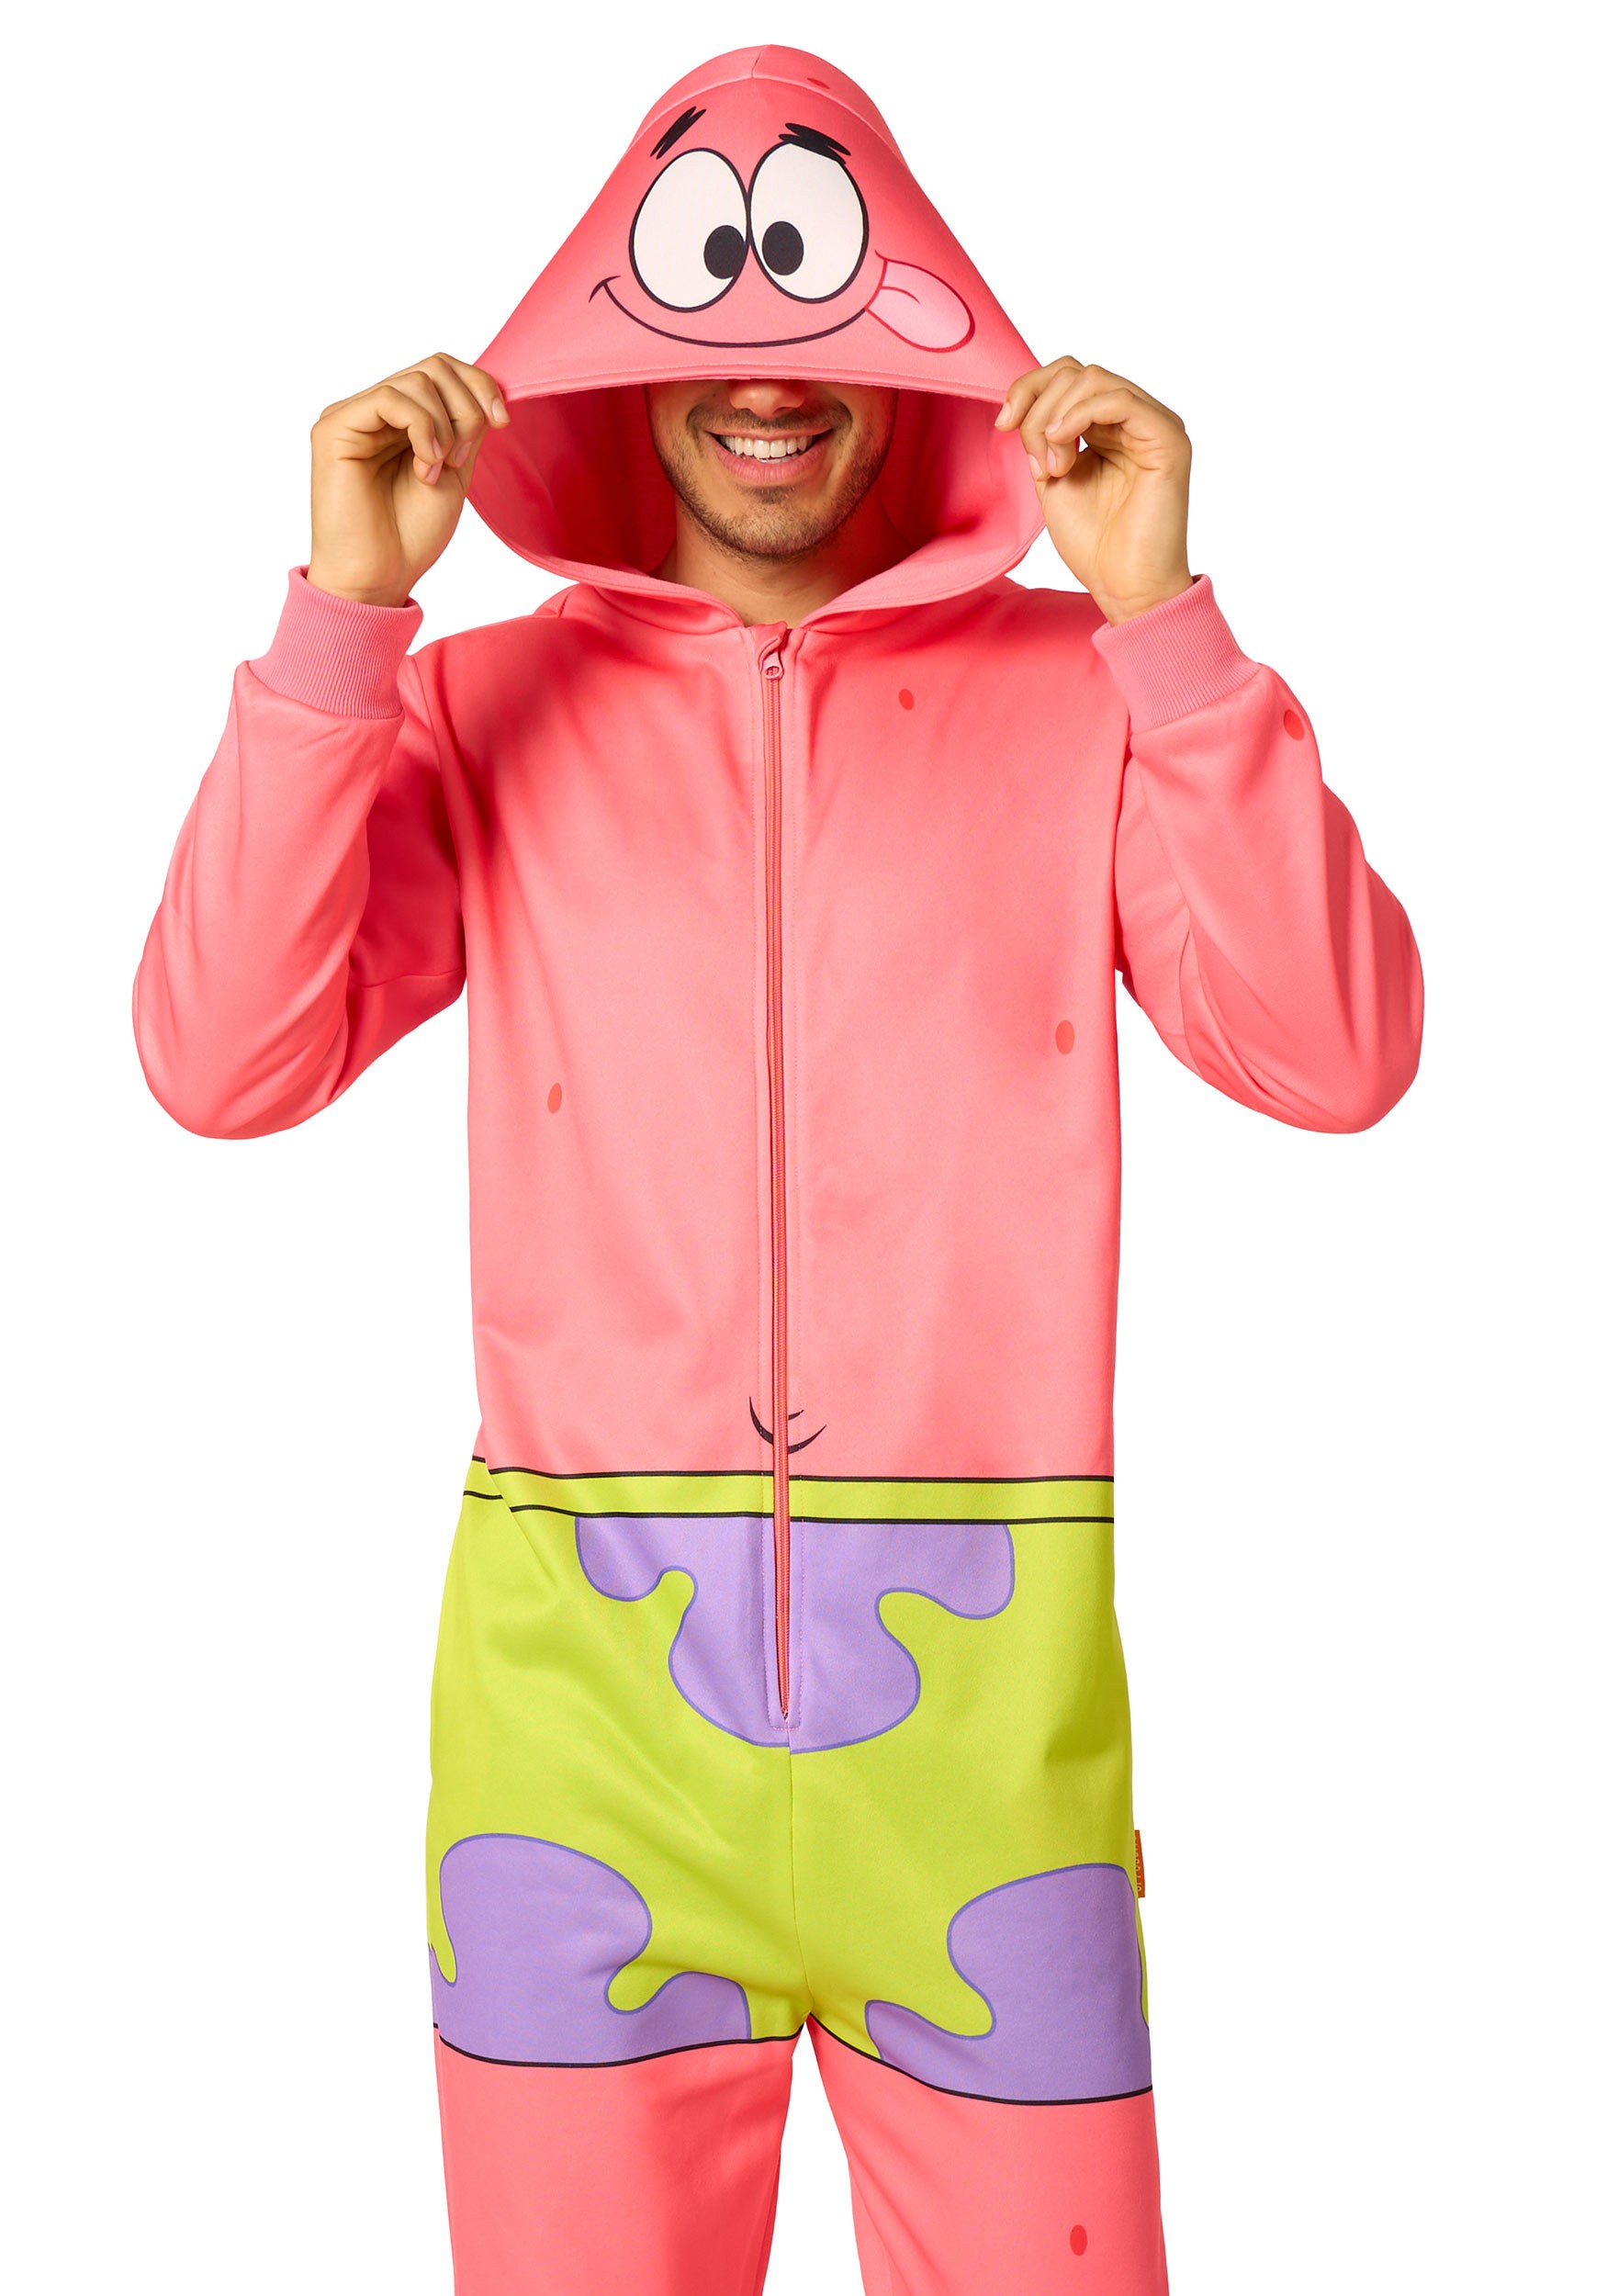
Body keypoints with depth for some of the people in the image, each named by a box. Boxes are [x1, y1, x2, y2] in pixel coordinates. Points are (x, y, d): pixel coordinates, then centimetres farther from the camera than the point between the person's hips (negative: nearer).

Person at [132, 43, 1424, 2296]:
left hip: (982, 1685, 0)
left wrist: (1163, 616, -13)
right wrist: (342, 610, -12)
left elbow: (1335, 1058, -7)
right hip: (585, 1678, 1)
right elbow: (227, 1064, -5)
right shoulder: (477, 708, 6)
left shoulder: (1081, 694, 3)